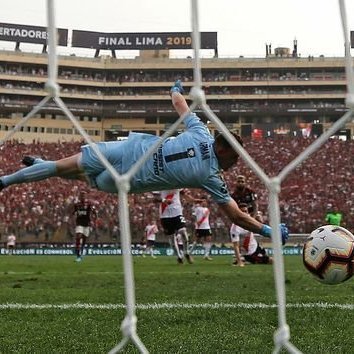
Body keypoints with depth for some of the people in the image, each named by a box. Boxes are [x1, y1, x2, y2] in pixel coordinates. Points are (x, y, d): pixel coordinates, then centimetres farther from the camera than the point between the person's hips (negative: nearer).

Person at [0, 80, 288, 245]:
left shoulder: (201, 133, -2)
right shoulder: (212, 177, -13)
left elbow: (180, 105, 16)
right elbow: (237, 216, -9)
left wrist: (176, 90, 38)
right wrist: (269, 230, 0)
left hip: (132, 146, 3)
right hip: (129, 179, -3)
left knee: (67, 165, 17)